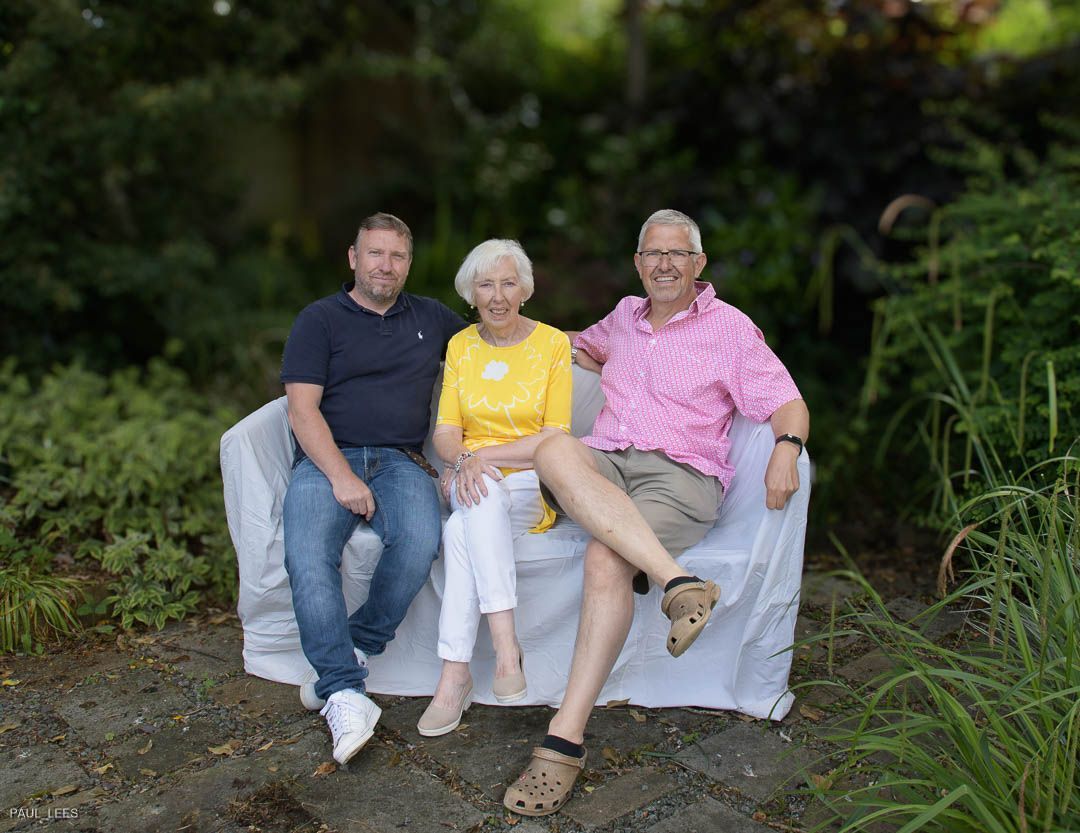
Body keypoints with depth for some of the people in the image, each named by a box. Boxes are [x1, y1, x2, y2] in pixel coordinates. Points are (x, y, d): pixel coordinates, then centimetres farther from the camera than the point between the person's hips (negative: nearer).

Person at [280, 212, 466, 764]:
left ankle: (351, 655, -13)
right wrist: (340, 475, -15)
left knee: (420, 541, -31)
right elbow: (302, 409, 0)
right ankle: (344, 695, -26)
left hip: (400, 462, 2)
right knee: (308, 557, -31)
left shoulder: (431, 318, 21)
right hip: (326, 459, -2)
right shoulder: (320, 320, 10)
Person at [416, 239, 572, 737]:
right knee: (481, 497, -35)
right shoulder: (460, 346, 11)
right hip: (472, 484, 2)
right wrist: (464, 459, -17)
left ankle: (455, 673, -29)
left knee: (462, 530, -33)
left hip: (531, 488, -2)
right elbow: (445, 432, 6)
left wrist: (484, 455, -17)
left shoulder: (553, 344, 1)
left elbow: (555, 438, -6)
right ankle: (505, 643, -36)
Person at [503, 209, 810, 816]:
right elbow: (585, 347, 47)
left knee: (606, 558, -34)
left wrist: (787, 447, -21)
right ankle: (677, 581, -41)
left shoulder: (729, 327, 9)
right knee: (554, 450, -34)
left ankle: (566, 740, -29)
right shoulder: (625, 316, 24)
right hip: (604, 465, 4)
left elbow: (789, 404, 2)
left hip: (681, 475, -4)